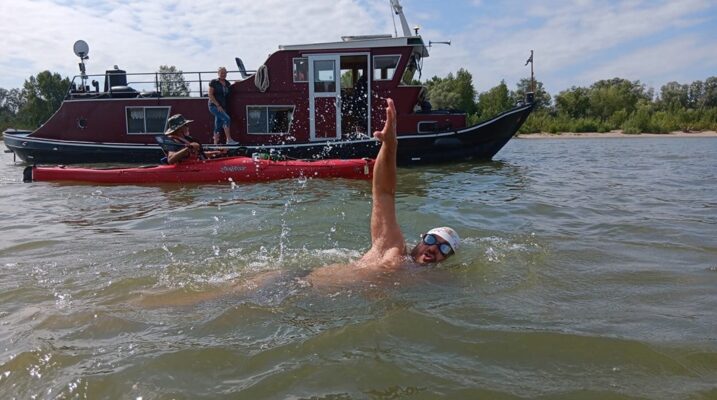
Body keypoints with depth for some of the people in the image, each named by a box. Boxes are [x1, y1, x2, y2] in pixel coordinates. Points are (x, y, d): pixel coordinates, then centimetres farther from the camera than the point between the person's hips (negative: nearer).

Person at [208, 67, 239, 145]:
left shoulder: (227, 83, 12)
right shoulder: (214, 82, -4)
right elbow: (210, 95, -10)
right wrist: (218, 105, -15)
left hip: (222, 107, 6)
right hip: (214, 106, -6)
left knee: (218, 127, 6)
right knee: (227, 119, -24)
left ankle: (215, 144, 10)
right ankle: (229, 140, -25)